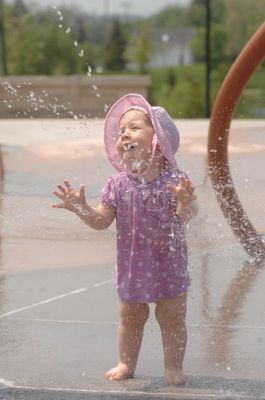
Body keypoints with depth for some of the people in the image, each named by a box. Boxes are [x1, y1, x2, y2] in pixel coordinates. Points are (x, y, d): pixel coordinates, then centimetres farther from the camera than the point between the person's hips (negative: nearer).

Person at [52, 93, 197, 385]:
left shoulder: (173, 180, -14)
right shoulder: (118, 184, -4)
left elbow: (186, 217, -21)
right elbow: (102, 220, -2)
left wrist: (185, 203, -42)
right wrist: (81, 208, -18)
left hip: (168, 265, -3)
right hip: (132, 264, 3)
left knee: (171, 317, 7)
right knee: (130, 317, 15)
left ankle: (173, 365, 21)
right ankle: (126, 363, 30)